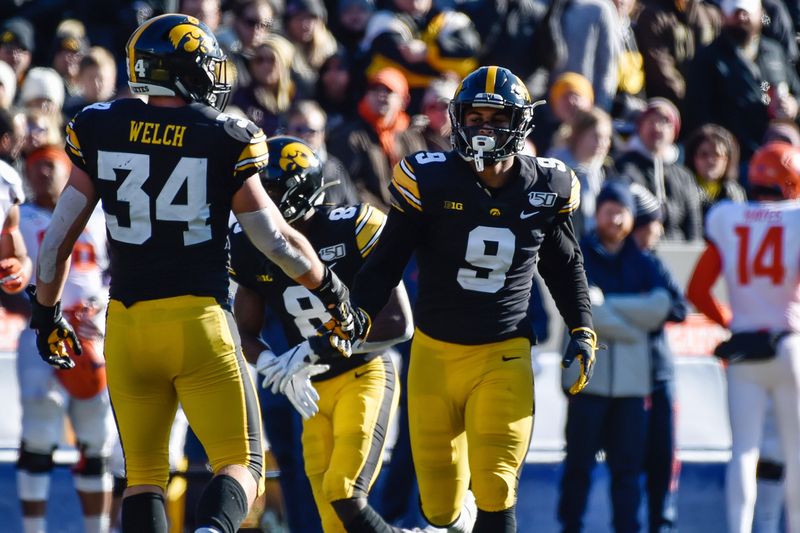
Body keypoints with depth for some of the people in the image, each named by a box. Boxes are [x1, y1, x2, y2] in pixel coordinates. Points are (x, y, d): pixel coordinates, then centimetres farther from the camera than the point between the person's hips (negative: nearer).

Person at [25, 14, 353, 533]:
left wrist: (47, 311, 22)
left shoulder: (100, 130, 3)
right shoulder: (224, 143, -4)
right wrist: (329, 286, 19)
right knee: (241, 466, 4)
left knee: (144, 475, 15)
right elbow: (277, 241, 1)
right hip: (199, 320, -3)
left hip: (127, 322, 3)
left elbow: (59, 238, 7)